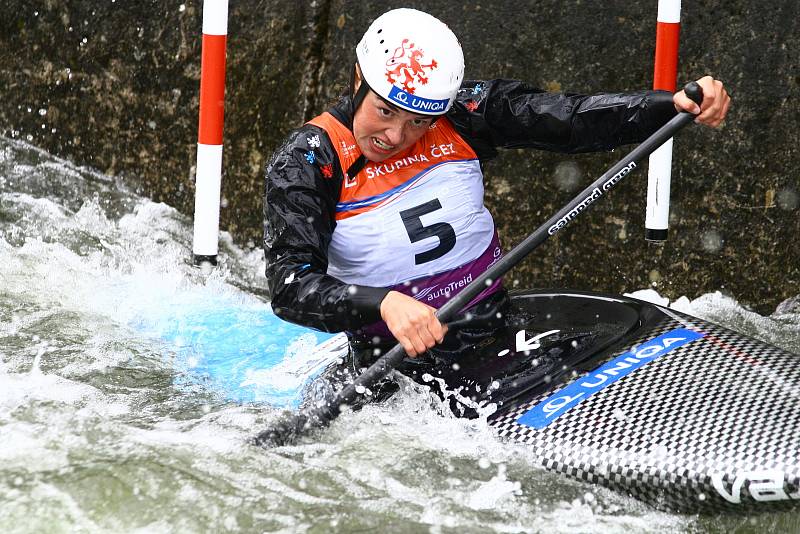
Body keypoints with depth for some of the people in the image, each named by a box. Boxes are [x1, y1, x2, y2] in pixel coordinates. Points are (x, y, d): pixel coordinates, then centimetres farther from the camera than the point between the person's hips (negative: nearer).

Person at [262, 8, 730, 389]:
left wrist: (677, 105, -20)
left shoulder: (461, 116, -2)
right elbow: (289, 285, -21)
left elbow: (573, 119, -5)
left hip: (495, 324, 4)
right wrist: (382, 304, -38)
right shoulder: (307, 159, -12)